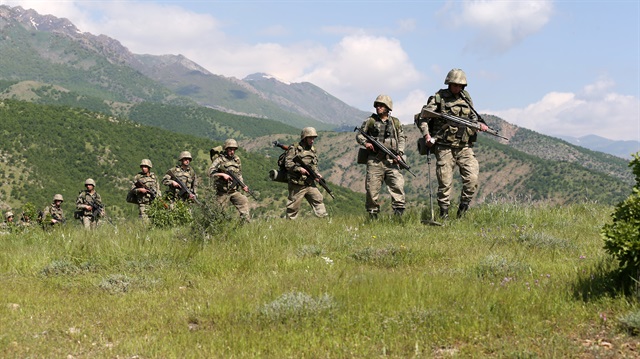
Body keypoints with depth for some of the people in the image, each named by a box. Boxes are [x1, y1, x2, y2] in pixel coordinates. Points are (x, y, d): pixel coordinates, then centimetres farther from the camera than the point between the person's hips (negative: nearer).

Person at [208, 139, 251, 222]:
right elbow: (211, 173, -15)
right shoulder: (219, 159, -8)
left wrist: (243, 185, 4)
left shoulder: (236, 160, 9)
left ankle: (246, 222, -14)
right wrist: (222, 174, -26)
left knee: (244, 201, -14)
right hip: (222, 192, -4)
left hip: (234, 191, 4)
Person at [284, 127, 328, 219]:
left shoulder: (313, 150, 15)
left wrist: (317, 174, -1)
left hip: (310, 184, 6)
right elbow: (287, 163, -13)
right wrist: (299, 169, -24)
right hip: (297, 184, -6)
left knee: (318, 200, 1)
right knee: (294, 206, 0)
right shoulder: (294, 149, -6)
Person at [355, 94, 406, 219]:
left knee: (398, 185, -10)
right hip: (374, 161, -1)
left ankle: (399, 214, -7)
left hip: (391, 160, 1)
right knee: (372, 189, -3)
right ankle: (372, 215, 6)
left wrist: (399, 153, 2)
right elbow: (359, 135, 13)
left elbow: (401, 138, 16)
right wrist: (365, 142, -8)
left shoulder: (396, 122, 13)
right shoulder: (370, 121, 9)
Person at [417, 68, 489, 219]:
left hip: (464, 147, 3)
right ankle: (444, 215, 10)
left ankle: (463, 207, 6)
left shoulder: (466, 98, 12)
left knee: (472, 178, -10)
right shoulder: (439, 98, -1)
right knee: (445, 183, -1)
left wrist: (479, 125, 4)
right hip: (445, 148, -3)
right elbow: (422, 118, 1)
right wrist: (426, 134, -13)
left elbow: (473, 117, 25)